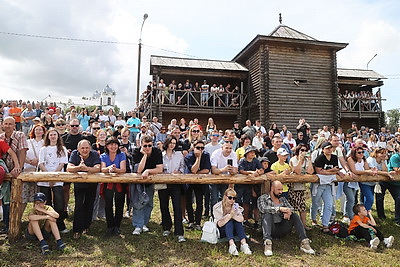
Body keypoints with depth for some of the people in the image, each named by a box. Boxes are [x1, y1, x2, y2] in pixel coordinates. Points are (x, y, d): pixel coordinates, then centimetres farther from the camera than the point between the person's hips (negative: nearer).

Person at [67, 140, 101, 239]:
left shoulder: (95, 154, -16)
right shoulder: (74, 154, -12)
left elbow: (97, 169, -28)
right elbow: (69, 168, -23)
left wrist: (86, 168, -46)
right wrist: (78, 167, -44)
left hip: (92, 184, 0)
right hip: (78, 183, 0)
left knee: (89, 205, 8)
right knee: (78, 206, -6)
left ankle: (86, 227, 26)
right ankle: (77, 230, 5)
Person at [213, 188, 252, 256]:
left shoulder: (236, 206, -1)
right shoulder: (217, 207, -12)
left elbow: (241, 219, -19)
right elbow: (220, 224, -23)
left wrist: (233, 215, -34)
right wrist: (230, 215, -34)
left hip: (233, 231, 3)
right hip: (221, 232, -3)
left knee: (238, 221, -27)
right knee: (229, 221, -31)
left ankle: (244, 244, -40)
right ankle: (232, 245, -49)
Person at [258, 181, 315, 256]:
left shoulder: (282, 199, 18)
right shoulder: (262, 198, 2)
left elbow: (291, 208, 3)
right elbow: (263, 208, -19)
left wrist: (288, 212, -22)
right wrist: (279, 208, -30)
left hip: (282, 230, 4)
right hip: (271, 229, -4)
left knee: (294, 215, -15)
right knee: (267, 214, -31)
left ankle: (304, 242, -24)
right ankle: (267, 242, -48)